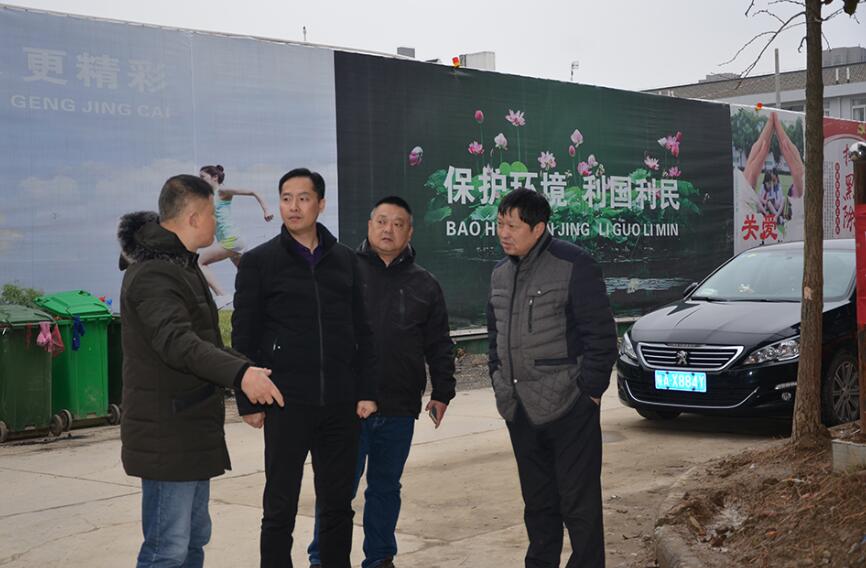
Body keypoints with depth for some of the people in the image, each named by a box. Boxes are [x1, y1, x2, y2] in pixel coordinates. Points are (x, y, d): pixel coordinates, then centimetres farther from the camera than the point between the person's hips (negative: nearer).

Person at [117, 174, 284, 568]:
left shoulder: (181, 265, 17)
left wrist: (248, 369, 29)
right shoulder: (153, 273, -18)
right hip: (167, 435, -11)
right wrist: (239, 372, -45)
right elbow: (176, 341, -34)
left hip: (191, 430, 11)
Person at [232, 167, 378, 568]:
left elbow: (361, 333, 10)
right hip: (286, 404, -3)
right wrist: (248, 402, -4)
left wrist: (366, 392, 5)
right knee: (280, 508, 5)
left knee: (338, 504, 10)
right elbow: (243, 338, -1)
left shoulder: (345, 260, 9)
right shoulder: (259, 262, -1)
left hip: (341, 404, 3)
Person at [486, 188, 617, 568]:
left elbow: (601, 334, -12)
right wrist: (500, 384, 14)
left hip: (567, 407, -7)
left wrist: (589, 389, -13)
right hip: (519, 409, 7)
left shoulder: (573, 265, -12)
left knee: (579, 501, -1)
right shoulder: (501, 273, 11)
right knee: (537, 501, 17)